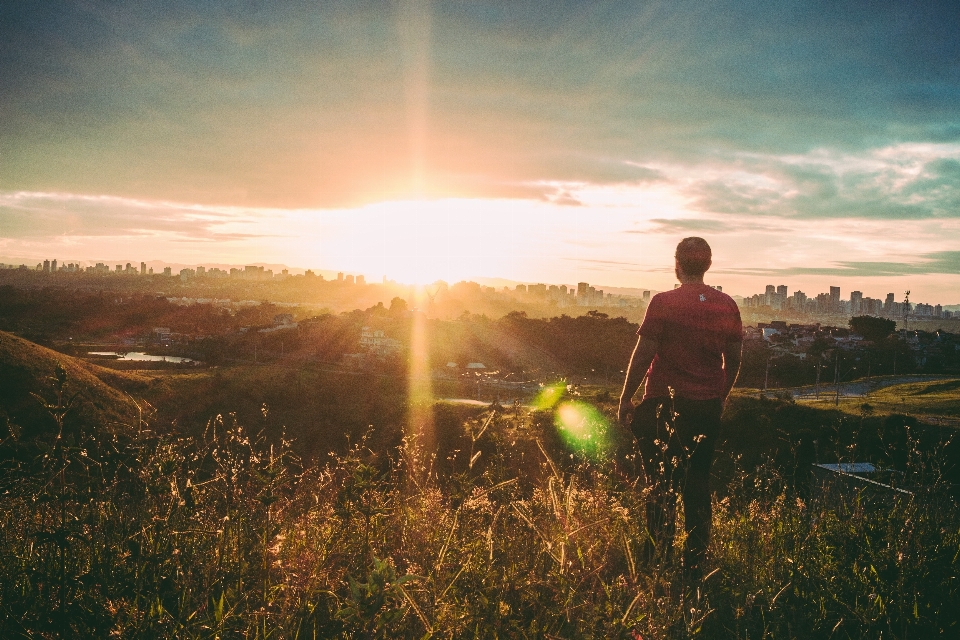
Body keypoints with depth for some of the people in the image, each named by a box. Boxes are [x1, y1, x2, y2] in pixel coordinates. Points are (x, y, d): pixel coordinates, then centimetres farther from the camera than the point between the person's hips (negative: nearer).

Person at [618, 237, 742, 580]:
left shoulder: (663, 303, -11)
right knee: (698, 486, 11)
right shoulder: (727, 306, 2)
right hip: (708, 406, 4)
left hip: (664, 403, -4)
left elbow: (643, 355, -10)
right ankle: (695, 565, 15)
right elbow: (734, 359, 9)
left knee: (662, 486, 7)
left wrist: (626, 398, -1)